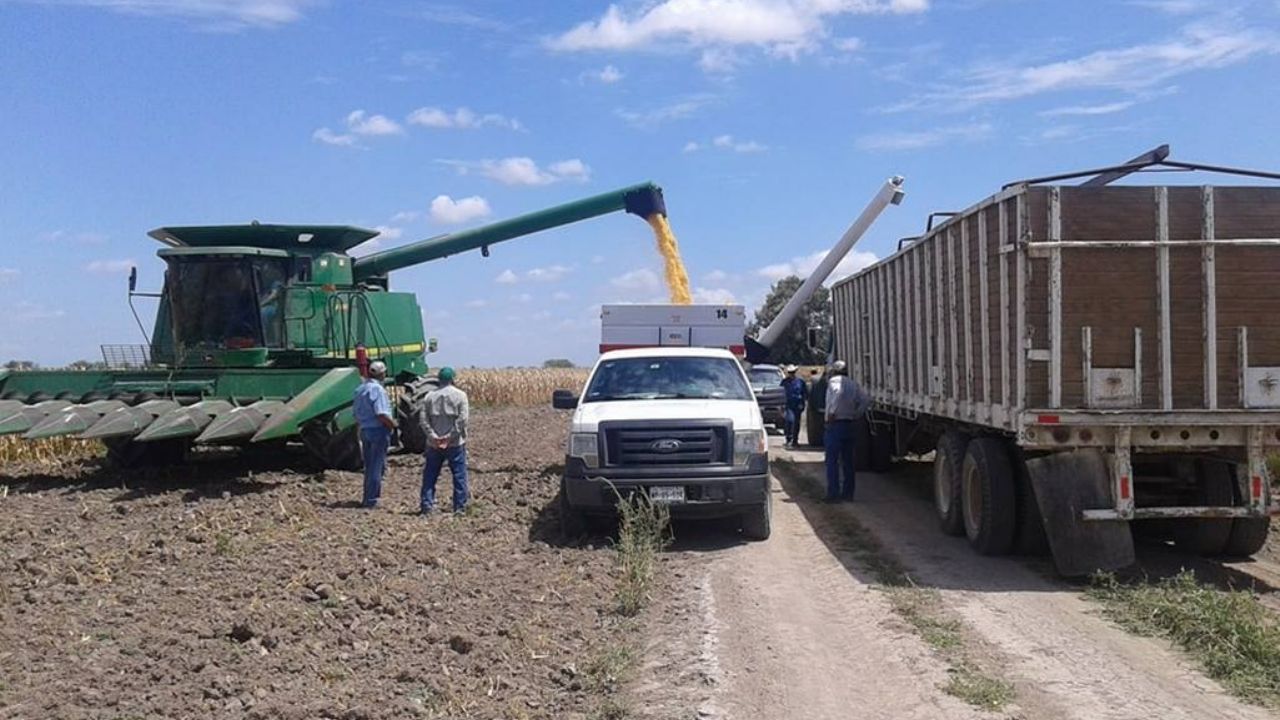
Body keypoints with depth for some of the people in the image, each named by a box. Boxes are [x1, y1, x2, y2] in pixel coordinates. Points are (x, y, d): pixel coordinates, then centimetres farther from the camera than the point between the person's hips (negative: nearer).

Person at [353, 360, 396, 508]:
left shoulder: (360, 389, 11)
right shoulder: (378, 389, -16)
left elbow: (355, 411, 16)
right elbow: (381, 414, -23)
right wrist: (393, 424, -9)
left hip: (365, 430, 8)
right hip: (379, 431, -8)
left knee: (369, 467, 16)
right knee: (377, 467, -1)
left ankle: (368, 499, 22)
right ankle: (371, 500, 2)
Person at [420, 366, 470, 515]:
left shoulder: (430, 396, 4)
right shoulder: (460, 395, -4)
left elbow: (424, 419, -3)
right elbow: (462, 419, -14)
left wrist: (433, 436, -7)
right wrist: (450, 437, -13)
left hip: (434, 443, 3)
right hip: (455, 443, -3)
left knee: (430, 475, 12)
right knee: (459, 474, 6)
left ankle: (426, 505, 12)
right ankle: (459, 506, 6)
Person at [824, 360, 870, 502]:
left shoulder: (834, 381, -6)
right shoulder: (853, 384, 16)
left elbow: (838, 391, -28)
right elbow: (866, 400, 8)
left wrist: (832, 412, -24)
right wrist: (857, 414, 9)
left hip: (835, 425, -7)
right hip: (849, 425, 7)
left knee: (832, 460, -4)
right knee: (848, 461, 12)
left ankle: (833, 494, -7)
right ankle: (848, 493, 15)